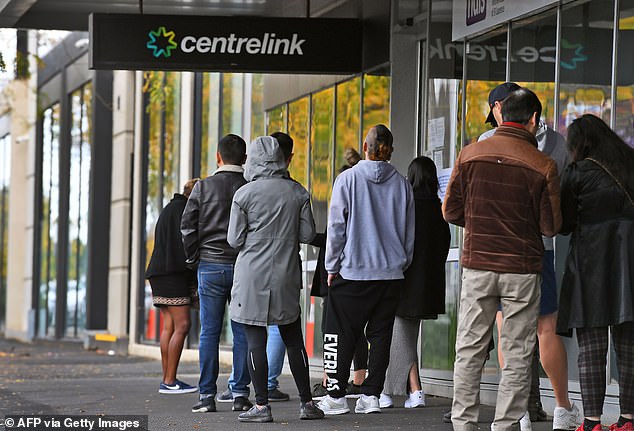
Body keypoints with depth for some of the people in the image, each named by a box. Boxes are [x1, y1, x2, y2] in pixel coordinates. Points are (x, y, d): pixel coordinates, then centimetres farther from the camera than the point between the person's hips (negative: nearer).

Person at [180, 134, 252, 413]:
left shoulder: (204, 187, -1)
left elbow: (187, 226, -2)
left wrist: (195, 256, 9)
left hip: (210, 266, 0)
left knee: (209, 332, 2)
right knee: (242, 332, 5)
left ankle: (207, 395, 1)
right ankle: (240, 394, 3)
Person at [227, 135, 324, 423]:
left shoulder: (244, 194, -8)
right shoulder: (297, 192, 2)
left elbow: (234, 239, -5)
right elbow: (307, 234, 3)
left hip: (252, 276, -3)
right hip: (286, 277, 3)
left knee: (255, 341, 0)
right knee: (293, 340, 12)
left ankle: (261, 405, -2)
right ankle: (307, 402, 14)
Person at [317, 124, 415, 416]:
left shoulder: (348, 179, -5)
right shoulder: (402, 184, 4)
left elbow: (336, 226, -5)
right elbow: (409, 233, 10)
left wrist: (332, 266, 3)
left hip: (352, 271, -3)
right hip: (391, 272, 3)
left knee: (341, 335, 2)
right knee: (380, 335, 7)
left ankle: (336, 396, 0)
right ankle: (371, 395, 5)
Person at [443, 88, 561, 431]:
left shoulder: (470, 154, -3)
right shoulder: (543, 166, -9)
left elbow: (451, 211, 1)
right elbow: (551, 227, -4)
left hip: (477, 265, 2)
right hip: (522, 269, -2)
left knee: (470, 350, 10)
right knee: (517, 356, 6)